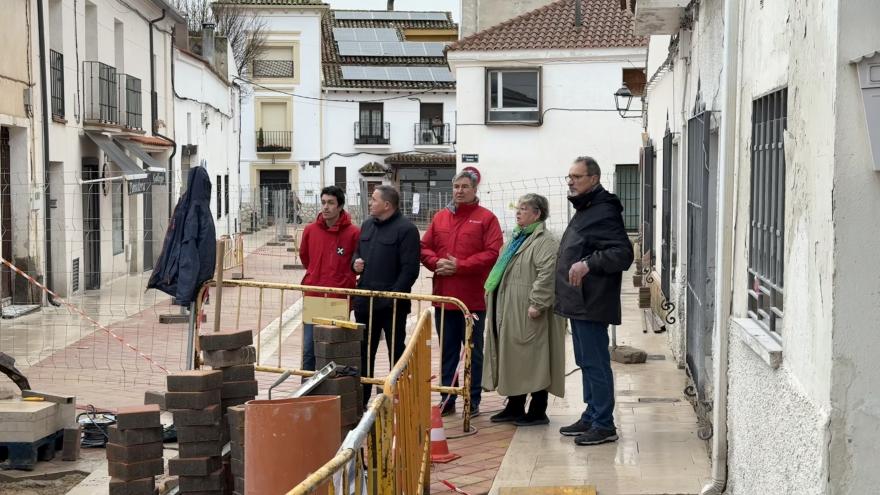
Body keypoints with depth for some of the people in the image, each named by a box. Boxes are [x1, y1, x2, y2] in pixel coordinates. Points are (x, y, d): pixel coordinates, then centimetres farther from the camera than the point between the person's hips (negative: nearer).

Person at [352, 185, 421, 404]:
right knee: (364, 351, 13)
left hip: (391, 304, -7)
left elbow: (410, 269, -15)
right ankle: (361, 399, 22)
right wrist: (356, 262, 3)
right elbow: (358, 252, 27)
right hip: (365, 301, 7)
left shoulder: (406, 229, -11)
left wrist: (394, 295, -19)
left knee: (396, 352, 4)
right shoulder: (367, 225, 14)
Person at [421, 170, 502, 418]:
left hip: (473, 299, -4)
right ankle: (447, 399, 18)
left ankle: (473, 400, 11)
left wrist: (460, 266, -16)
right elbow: (425, 248, 12)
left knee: (473, 352, 5)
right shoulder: (440, 217, 12)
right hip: (443, 297, 4)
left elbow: (493, 253, -11)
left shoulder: (486, 218, -2)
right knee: (447, 351, 11)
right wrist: (437, 262, -10)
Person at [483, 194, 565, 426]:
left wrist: (537, 304, -26)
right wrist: (491, 293, 21)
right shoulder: (517, 237, 19)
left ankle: (538, 412, 5)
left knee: (533, 361, -3)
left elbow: (548, 274, -23)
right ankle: (514, 407, 24)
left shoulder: (545, 241, -13)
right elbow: (503, 270, 27)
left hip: (527, 314, -10)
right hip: (509, 312, 10)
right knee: (513, 360, 14)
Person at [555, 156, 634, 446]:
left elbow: (623, 254, -24)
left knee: (595, 363, -6)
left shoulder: (604, 213, -15)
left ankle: (604, 425, -1)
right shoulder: (584, 211, 19)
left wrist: (588, 263, -31)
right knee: (586, 362, 16)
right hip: (579, 304, 11)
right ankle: (591, 417, 25)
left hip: (592, 305, -10)